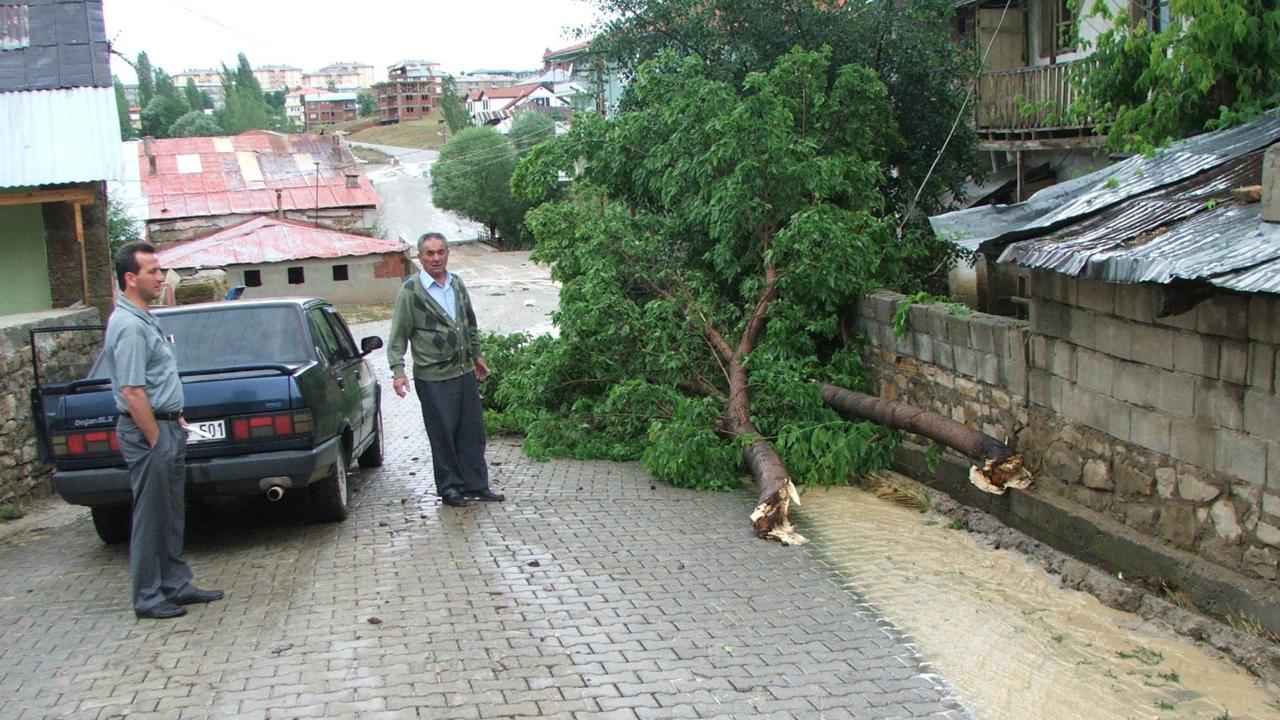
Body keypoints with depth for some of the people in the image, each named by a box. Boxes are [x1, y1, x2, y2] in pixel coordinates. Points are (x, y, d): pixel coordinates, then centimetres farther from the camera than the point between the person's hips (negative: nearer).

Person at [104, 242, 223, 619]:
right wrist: (156, 439, -19)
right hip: (148, 432, -10)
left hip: (166, 426, 10)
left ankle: (176, 584, 25)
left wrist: (176, 421, 17)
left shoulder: (144, 320, 14)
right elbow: (132, 393, -23)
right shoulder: (129, 326, -19)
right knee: (150, 518, -1)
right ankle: (148, 598, 7)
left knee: (171, 516, 16)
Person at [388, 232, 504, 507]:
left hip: (465, 371, 6)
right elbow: (398, 335, -8)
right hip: (433, 378, -6)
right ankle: (450, 488, 16)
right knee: (443, 435, 3)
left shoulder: (457, 284, 9)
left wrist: (476, 354, 25)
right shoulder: (411, 291, -9)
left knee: (473, 431, 10)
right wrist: (398, 370, -15)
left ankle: (476, 484, 21)